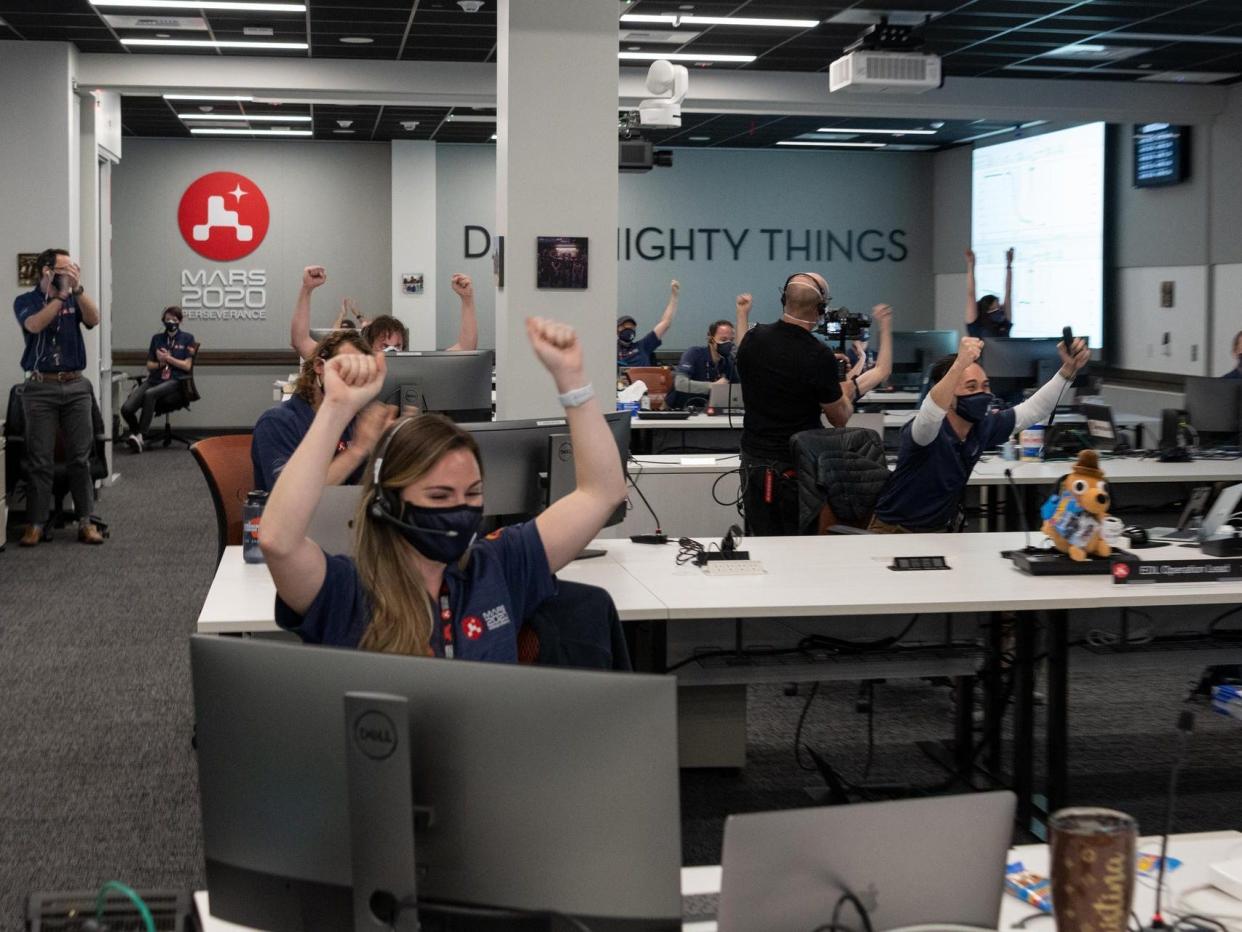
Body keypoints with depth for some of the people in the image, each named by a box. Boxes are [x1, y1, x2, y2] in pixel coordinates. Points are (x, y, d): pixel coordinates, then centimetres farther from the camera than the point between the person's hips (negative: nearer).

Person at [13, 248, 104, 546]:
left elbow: (93, 319, -7)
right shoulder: (25, 301, 4)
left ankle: (86, 522, 4)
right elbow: (35, 325, -16)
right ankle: (36, 523, 2)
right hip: (40, 388, -2)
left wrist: (77, 288, -16)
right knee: (40, 460, -2)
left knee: (80, 457, 1)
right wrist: (61, 294, -15)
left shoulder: (74, 300, 12)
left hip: (76, 386, 2)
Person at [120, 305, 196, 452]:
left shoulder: (187, 339, 10)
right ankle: (135, 433, 6)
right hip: (154, 379, 4)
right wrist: (161, 363, -3)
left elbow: (187, 366, 2)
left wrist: (167, 358, -5)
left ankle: (139, 435, -32)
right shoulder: (157, 338, 20)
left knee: (149, 394, -37)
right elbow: (149, 365, 17)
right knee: (126, 409, -21)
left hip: (174, 381, -4)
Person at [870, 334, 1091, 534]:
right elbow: (930, 415, -49)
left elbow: (1035, 408, 1)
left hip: (942, 530, 6)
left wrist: (1068, 369, -13)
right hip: (896, 532, -6)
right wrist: (959, 365, -62)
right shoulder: (929, 430, -25)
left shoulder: (983, 427, -5)